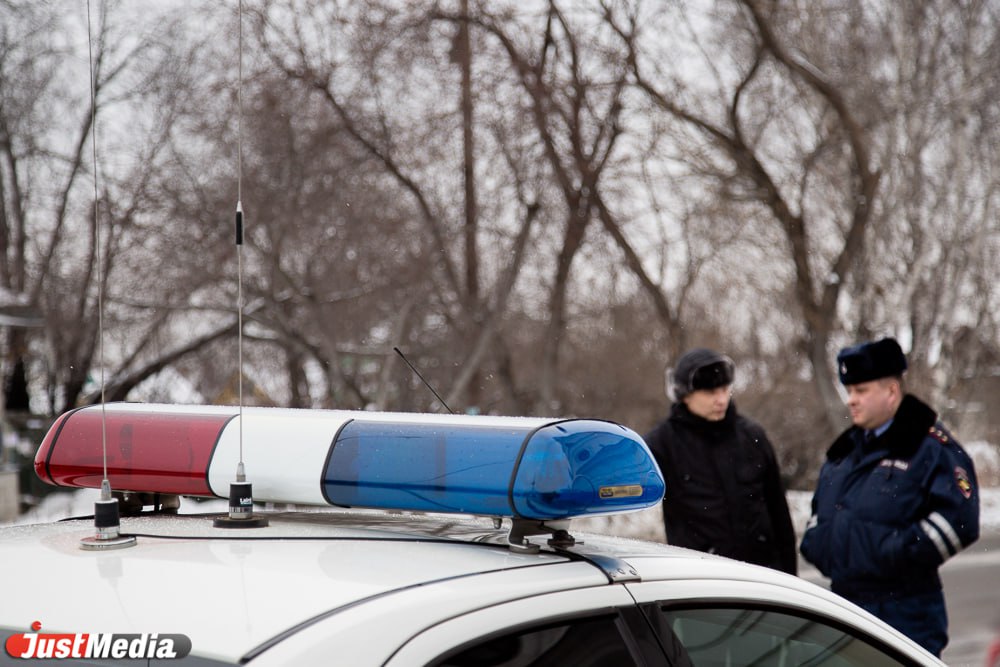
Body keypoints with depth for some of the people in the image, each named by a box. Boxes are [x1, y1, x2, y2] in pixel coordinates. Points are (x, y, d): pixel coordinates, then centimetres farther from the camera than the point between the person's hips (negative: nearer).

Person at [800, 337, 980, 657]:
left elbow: (959, 522, -16)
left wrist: (899, 553, -20)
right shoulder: (845, 449, 16)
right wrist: (815, 542, 9)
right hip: (843, 603, 8)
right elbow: (821, 509, 29)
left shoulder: (933, 448, -8)